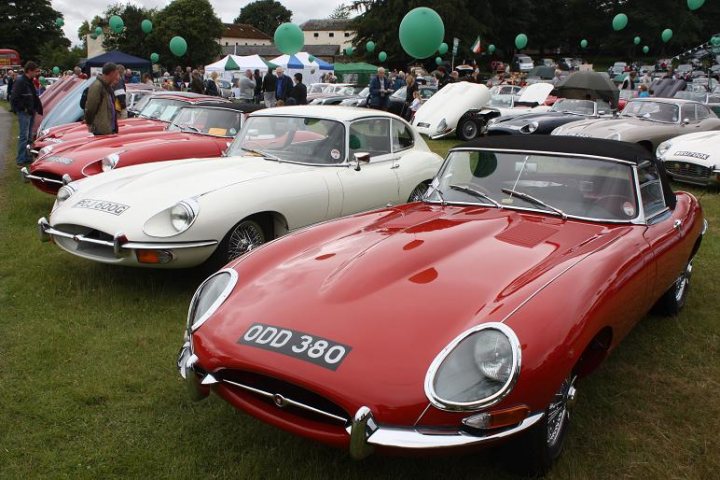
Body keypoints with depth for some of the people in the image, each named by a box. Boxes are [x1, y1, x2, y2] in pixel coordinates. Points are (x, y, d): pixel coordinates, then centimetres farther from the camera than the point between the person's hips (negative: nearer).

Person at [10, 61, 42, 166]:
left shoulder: (30, 81, 11)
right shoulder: (20, 82, -16)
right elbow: (14, 99, -18)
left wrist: (38, 108, 9)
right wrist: (23, 109, -17)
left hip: (31, 112, 9)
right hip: (24, 113, -9)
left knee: (29, 137, 13)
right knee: (24, 136, -8)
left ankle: (26, 157, 22)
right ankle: (21, 160, -5)